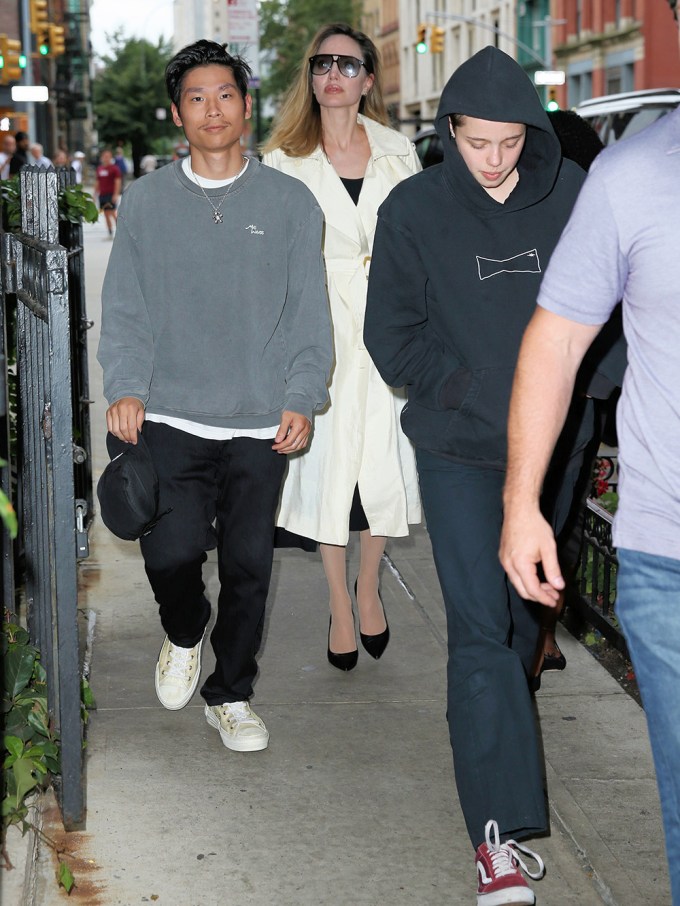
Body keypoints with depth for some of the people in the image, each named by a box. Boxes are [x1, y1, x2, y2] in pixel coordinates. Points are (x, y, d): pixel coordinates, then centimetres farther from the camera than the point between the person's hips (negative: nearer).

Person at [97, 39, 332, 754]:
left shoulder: (290, 202, 6)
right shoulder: (145, 201, 7)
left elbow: (307, 313, 6)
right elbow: (124, 308, 6)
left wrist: (300, 399, -4)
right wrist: (125, 387, -8)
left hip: (262, 425, 1)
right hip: (171, 418, 0)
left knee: (248, 566, 4)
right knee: (170, 552, -12)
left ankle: (230, 694, 25)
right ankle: (183, 637, 23)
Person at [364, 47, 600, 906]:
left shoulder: (571, 195, -3)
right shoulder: (414, 209, -7)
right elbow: (391, 336, -3)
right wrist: (474, 391, -14)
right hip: (457, 447, -3)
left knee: (527, 606, 18)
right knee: (478, 627, -10)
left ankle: (497, 732, 44)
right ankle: (499, 829, -10)